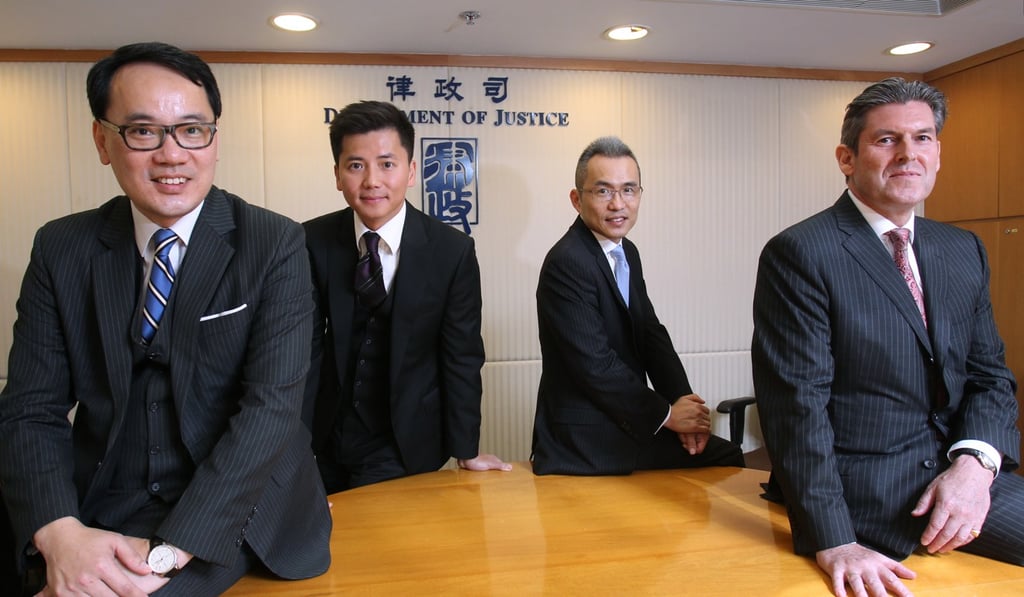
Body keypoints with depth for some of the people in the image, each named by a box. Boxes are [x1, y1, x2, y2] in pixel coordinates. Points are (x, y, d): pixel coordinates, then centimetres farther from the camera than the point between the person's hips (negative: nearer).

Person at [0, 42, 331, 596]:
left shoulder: (276, 244, -7)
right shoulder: (61, 250, 3)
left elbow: (272, 404, -15)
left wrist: (168, 551, -23)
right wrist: (60, 533, -19)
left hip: (237, 512, -3)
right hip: (101, 516, 3)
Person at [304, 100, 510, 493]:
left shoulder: (452, 251, -13)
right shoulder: (313, 243, -8)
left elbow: (461, 357, -8)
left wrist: (466, 451, -4)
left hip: (403, 447, -2)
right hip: (323, 444, 2)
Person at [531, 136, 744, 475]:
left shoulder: (627, 253, 9)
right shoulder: (566, 263, -21)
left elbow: (651, 333, 7)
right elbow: (595, 364, -24)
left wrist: (685, 402, -7)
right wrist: (666, 414, -13)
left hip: (629, 424, 8)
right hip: (585, 444, -8)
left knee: (727, 460, 10)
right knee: (722, 458, -4)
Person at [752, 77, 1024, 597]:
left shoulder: (964, 251, 11)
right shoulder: (800, 254, -12)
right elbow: (797, 403, -17)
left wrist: (976, 462, -9)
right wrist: (833, 541, -21)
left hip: (961, 476, 7)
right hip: (865, 493, -7)